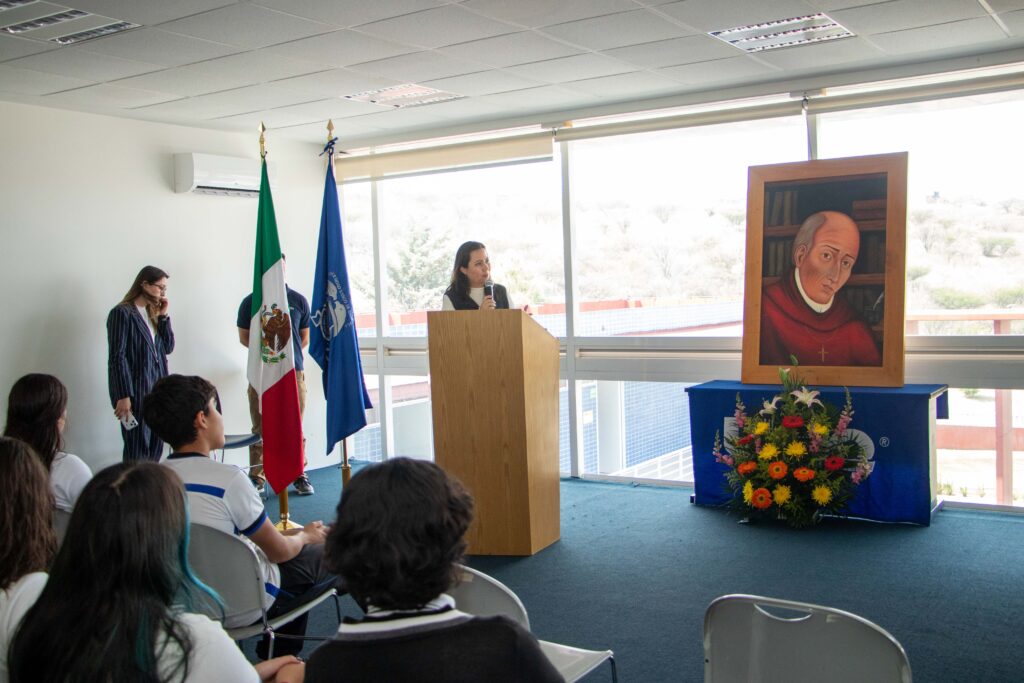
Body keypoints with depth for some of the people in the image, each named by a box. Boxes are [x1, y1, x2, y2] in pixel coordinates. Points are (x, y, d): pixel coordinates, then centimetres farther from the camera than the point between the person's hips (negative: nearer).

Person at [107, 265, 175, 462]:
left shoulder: (152, 313, 14)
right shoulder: (122, 313, -8)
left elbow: (168, 347, 12)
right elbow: (117, 357, -13)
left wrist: (163, 316, 3)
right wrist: (123, 396, -17)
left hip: (157, 391, 7)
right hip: (135, 393, -7)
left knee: (156, 447, 7)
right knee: (137, 450, -2)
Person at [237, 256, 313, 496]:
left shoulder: (298, 301, 8)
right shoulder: (251, 302, 5)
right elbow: (244, 337, 11)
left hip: (294, 371, 1)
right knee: (261, 430, 3)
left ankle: (299, 477, 13)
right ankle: (257, 479, 10)